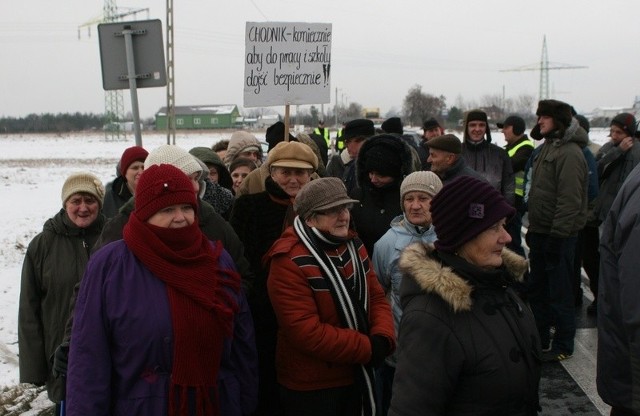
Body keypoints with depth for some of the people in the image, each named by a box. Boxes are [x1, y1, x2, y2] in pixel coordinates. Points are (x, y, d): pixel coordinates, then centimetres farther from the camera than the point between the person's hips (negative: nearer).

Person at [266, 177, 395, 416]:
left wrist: (382, 339, -14)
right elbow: (306, 332, -26)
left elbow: (377, 297, 6)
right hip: (311, 388, -7)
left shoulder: (353, 244, 3)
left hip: (357, 377, 7)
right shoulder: (290, 261, -21)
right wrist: (367, 348, -21)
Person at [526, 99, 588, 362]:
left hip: (558, 234, -10)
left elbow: (570, 200, -22)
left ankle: (563, 347, 12)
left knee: (559, 292, 0)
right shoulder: (547, 147, 15)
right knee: (536, 288, 17)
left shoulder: (569, 152, -17)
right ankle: (539, 339, 30)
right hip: (540, 231, 10)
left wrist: (557, 234, -22)